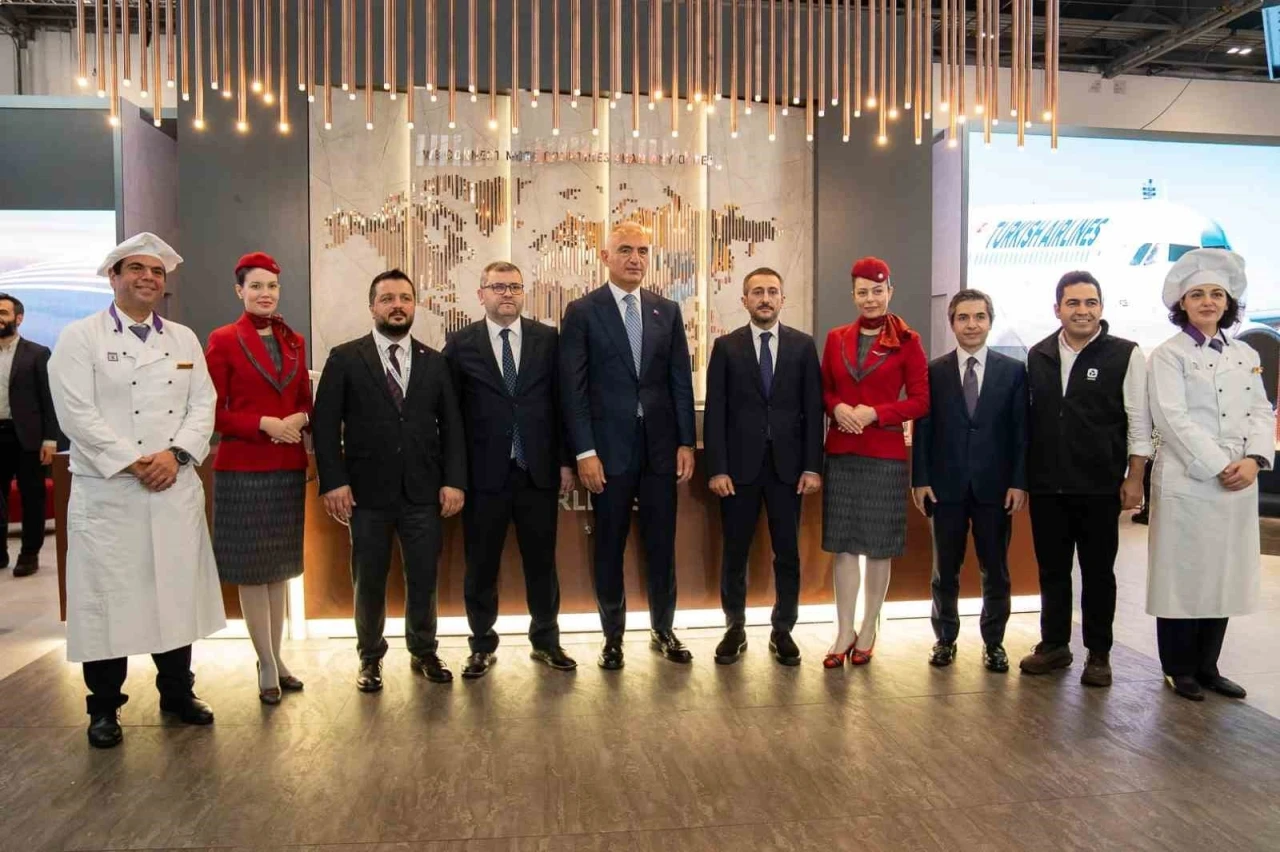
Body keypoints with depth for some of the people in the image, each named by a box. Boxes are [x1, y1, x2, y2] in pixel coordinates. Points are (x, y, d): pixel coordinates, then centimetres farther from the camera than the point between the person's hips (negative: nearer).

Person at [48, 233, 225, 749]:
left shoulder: (184, 339, 12)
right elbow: (77, 415, -10)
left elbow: (203, 404, 5)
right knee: (107, 598, 3)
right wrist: (132, 464, -14)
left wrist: (176, 454, -10)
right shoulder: (80, 338, -1)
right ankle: (104, 708, 18)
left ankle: (177, 693, 25)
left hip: (177, 490, 4)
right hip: (107, 493, -3)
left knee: (177, 591, 10)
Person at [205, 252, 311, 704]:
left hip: (289, 468, 5)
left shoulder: (294, 341, 10)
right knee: (251, 569, 3)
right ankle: (267, 666, 13)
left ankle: (276, 658, 24)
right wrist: (264, 424, -18)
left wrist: (299, 419, -8)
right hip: (243, 469, -5)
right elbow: (214, 412, -6)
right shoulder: (223, 340, -4)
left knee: (280, 566, 12)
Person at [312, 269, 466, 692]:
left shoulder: (434, 362, 9)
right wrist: (333, 481, -10)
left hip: (424, 492, 2)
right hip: (367, 492, -1)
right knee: (369, 581, 10)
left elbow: (452, 426, 6)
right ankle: (370, 657, 28)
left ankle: (424, 652, 27)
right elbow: (324, 425, -2)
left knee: (424, 578, 8)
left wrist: (454, 480, -3)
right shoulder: (344, 359, 2)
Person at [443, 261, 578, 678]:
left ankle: (546, 640, 27)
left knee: (542, 561, 11)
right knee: (480, 565, 9)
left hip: (538, 471, 1)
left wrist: (565, 460, 1)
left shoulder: (548, 339, 4)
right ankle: (482, 645, 25)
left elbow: (561, 402, 5)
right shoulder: (461, 344, 2)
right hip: (484, 472, -1)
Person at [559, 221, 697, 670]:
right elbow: (572, 387, -6)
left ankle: (663, 630, 27)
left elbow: (681, 380, 8)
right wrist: (584, 451, -12)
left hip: (660, 446, 3)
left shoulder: (668, 310, 9)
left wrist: (686, 442, 2)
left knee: (661, 543, 10)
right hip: (609, 447, -3)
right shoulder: (582, 311, -2)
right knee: (609, 546, 8)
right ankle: (613, 636, 23)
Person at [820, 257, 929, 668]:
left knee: (879, 546, 6)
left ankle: (868, 631, 20)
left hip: (885, 454, -3)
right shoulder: (836, 338, 8)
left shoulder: (907, 341, -2)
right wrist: (837, 407, -9)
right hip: (841, 453, 3)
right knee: (843, 544, 5)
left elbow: (920, 400, -3)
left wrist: (875, 413, -16)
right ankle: (844, 632, 14)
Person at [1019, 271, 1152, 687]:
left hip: (1099, 487, -3)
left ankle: (1098, 653, 21)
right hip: (1046, 486, 3)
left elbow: (1139, 423, -3)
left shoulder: (1125, 355, -3)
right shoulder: (1038, 356, 6)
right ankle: (1054, 644, 26)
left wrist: (1134, 478, -7)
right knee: (1051, 569, 12)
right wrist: (1022, 474, 8)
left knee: (1098, 572, 8)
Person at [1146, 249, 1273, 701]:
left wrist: (1254, 459, -9)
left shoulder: (1246, 354, 14)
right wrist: (1219, 467, -16)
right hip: (1187, 481, -5)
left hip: (1239, 484, 6)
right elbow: (1173, 419, -12)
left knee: (1225, 576, 10)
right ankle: (1179, 669, 14)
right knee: (1182, 577, 1)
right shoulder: (1169, 354, -3)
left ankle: (1207, 667, 22)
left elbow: (1261, 413, 9)